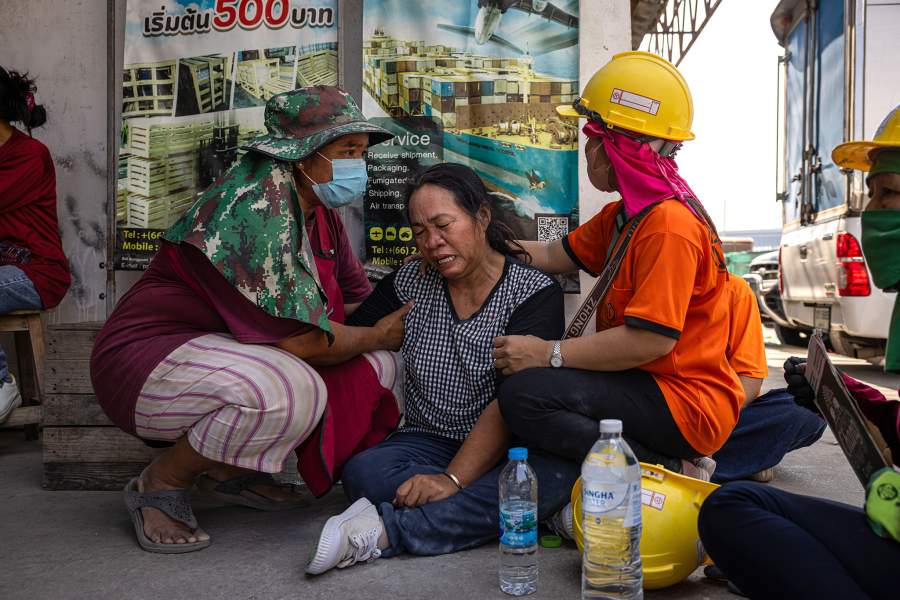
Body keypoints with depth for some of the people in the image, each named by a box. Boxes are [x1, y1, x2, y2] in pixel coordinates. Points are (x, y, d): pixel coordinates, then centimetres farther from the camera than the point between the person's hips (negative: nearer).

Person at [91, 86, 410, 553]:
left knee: (375, 366, 0)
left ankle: (229, 471, 7)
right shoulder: (259, 203, -25)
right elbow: (300, 339, -28)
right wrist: (378, 335, -12)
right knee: (292, 391, -37)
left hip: (235, 352, 10)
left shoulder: (318, 209, 4)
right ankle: (159, 484, -8)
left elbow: (356, 300, 13)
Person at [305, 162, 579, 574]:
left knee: (554, 474, -34)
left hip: (508, 449, -2)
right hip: (429, 442, 3)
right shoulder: (410, 284, 7)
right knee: (363, 473, -26)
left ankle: (384, 531, -30)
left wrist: (453, 479, -25)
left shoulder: (534, 292, -7)